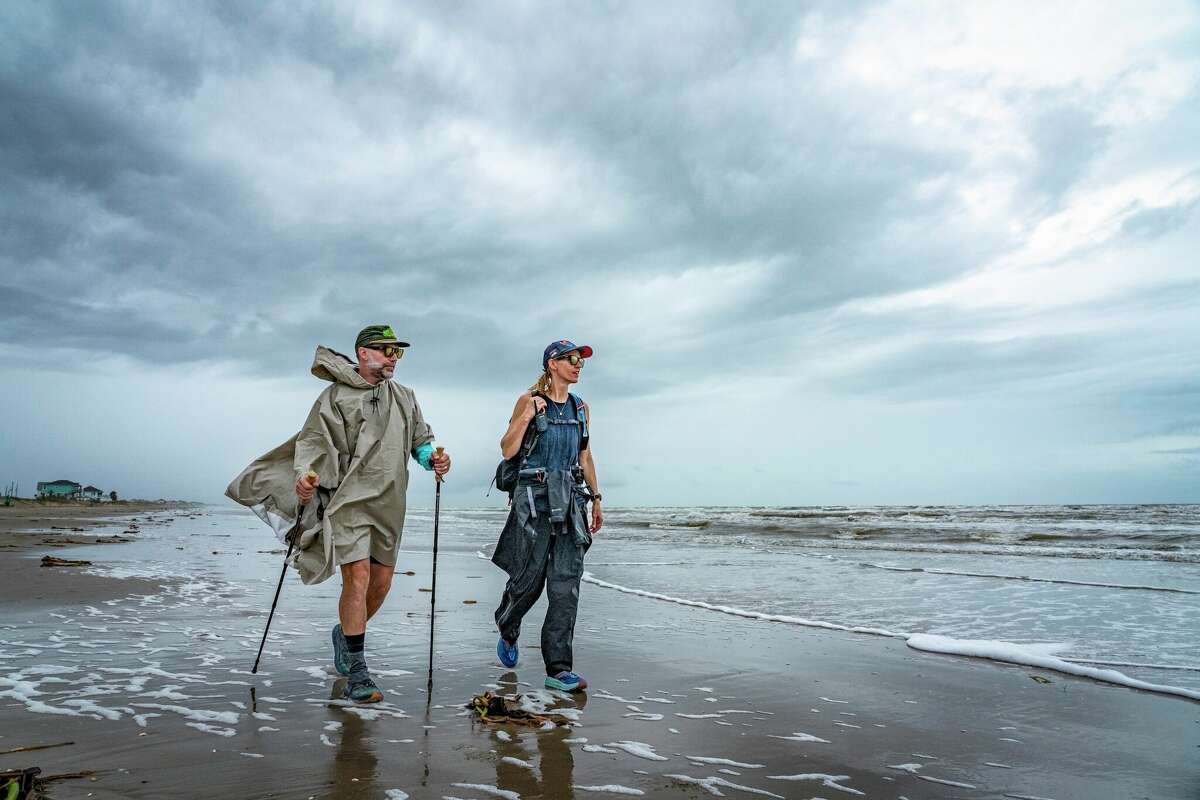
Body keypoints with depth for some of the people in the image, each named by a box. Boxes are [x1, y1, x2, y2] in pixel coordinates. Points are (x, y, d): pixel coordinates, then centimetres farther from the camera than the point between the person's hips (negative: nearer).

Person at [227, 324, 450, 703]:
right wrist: (304, 473, -23)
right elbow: (314, 439, -6)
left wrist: (433, 459, -1)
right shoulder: (336, 396, -2)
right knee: (357, 579, -13)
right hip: (349, 501, -6)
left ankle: (345, 633, 38)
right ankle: (357, 674, -4)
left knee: (382, 582, 10)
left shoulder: (404, 397, 15)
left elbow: (420, 439, 19)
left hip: (389, 504, 6)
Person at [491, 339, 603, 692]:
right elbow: (507, 451, -4)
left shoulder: (581, 408, 13)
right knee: (529, 577, 1)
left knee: (566, 584, -2)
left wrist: (595, 499, 16)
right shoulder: (529, 401, -1)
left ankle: (558, 668, 3)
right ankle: (507, 631, 34)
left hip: (570, 498, 4)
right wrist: (527, 416, -17)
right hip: (535, 496, -4)